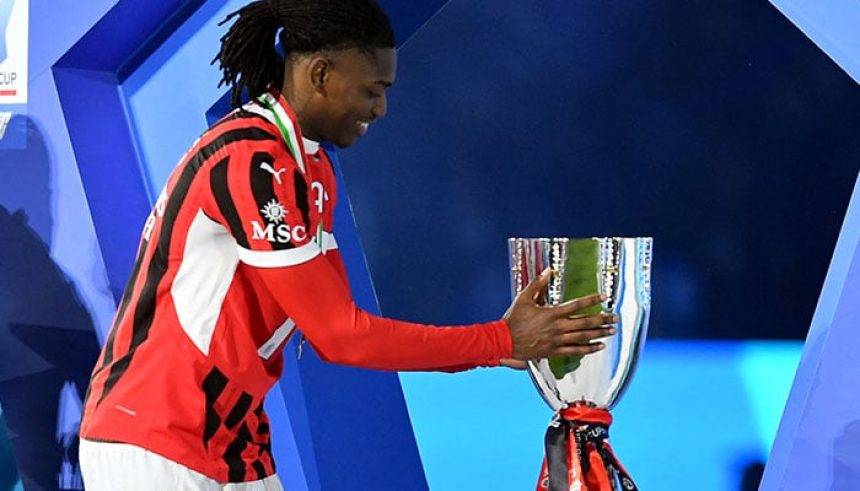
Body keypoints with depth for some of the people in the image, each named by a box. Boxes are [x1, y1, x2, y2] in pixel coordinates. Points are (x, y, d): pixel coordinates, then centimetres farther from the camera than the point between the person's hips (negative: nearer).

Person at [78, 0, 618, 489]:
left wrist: (489, 346, 4)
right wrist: (503, 341, -13)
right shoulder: (253, 163, -20)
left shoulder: (307, 166, 9)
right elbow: (340, 335, -19)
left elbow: (337, 325, 9)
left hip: (226, 443, 9)